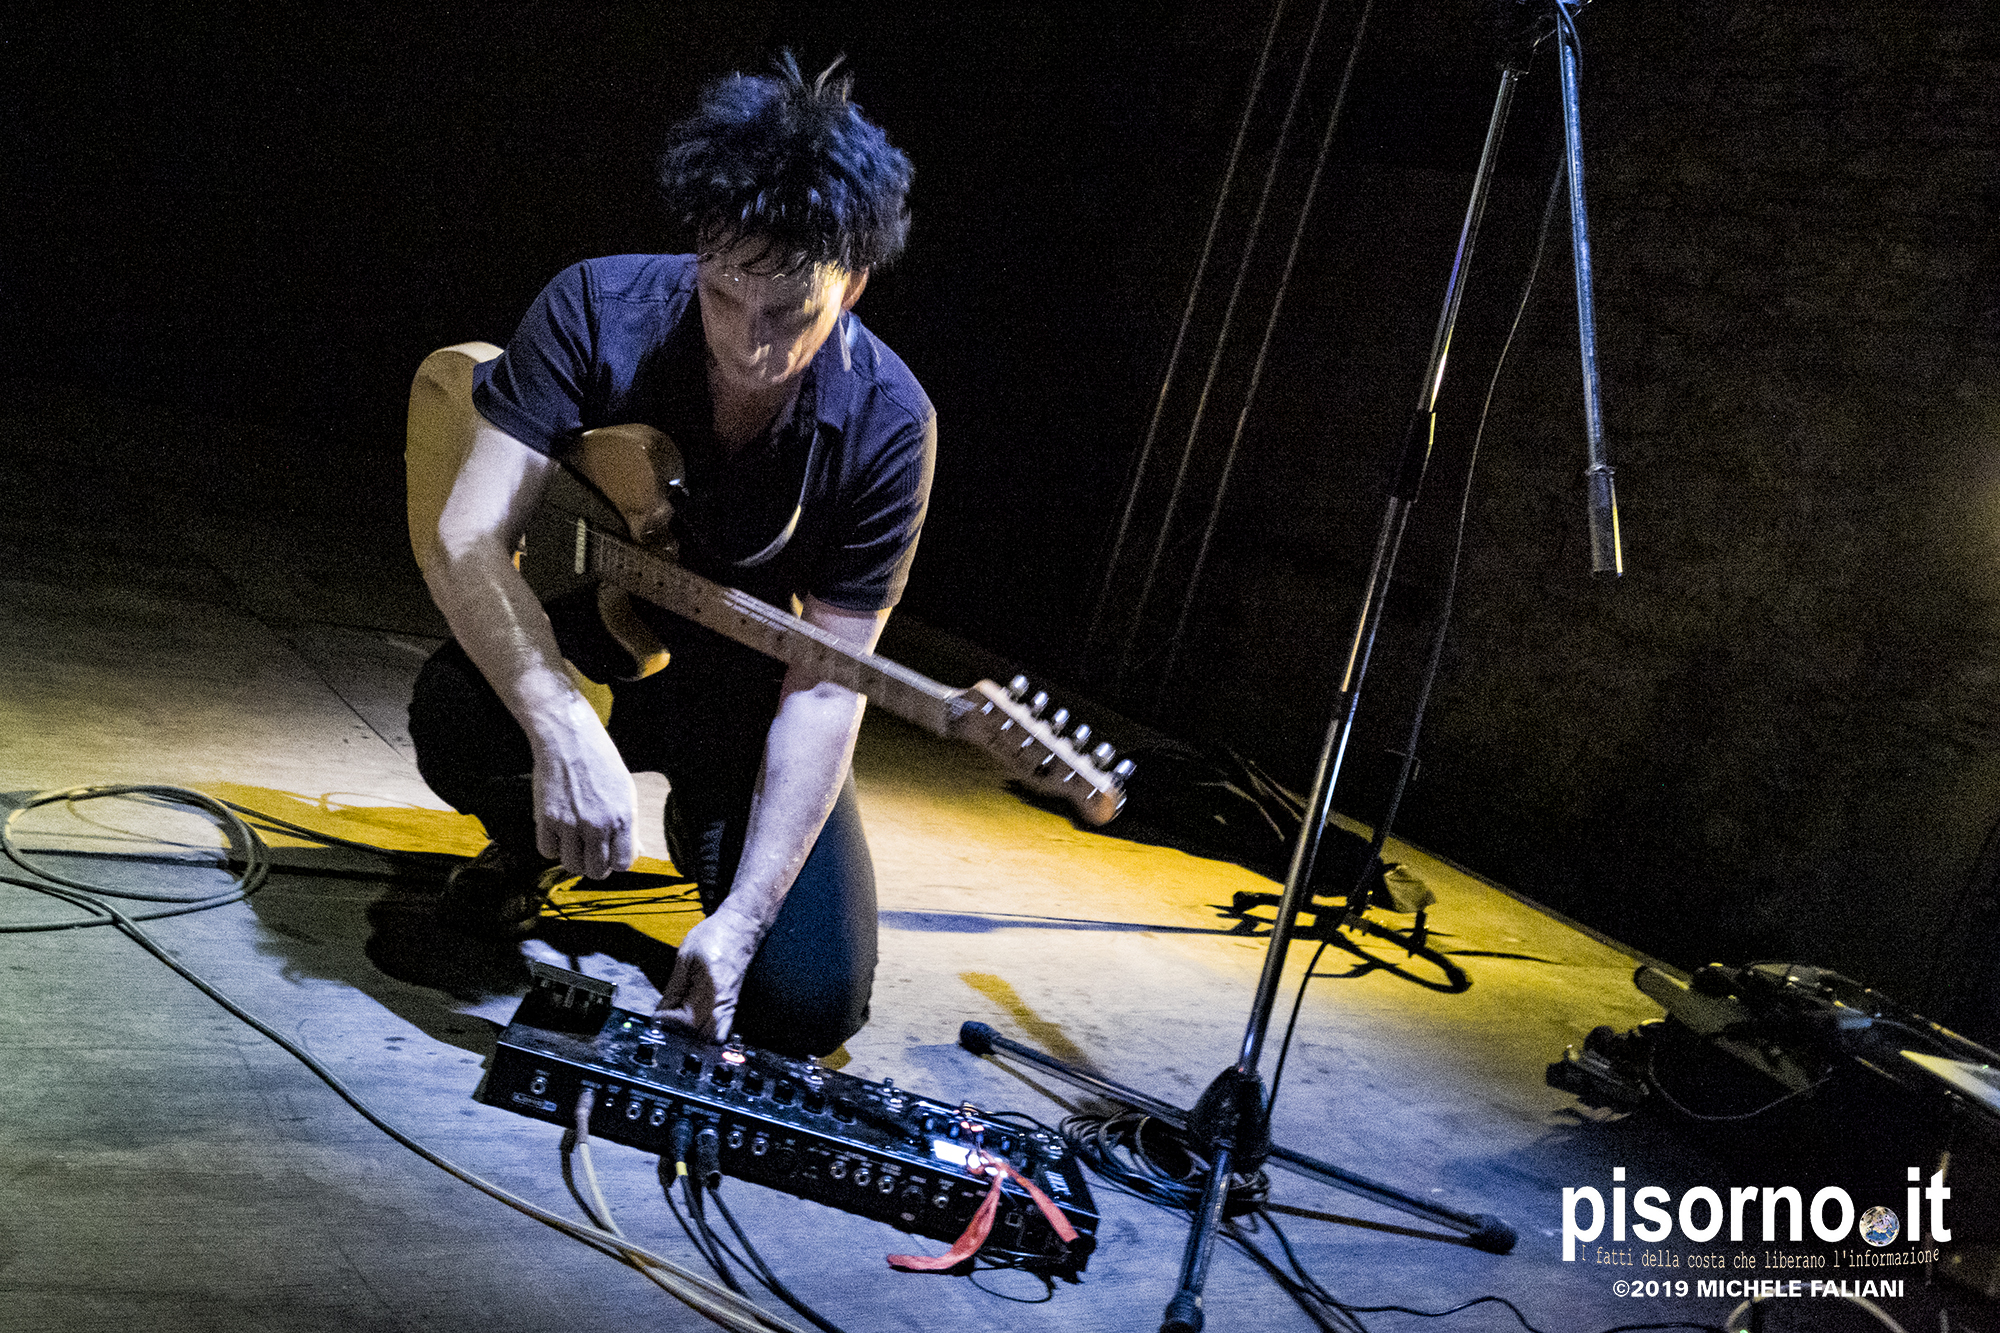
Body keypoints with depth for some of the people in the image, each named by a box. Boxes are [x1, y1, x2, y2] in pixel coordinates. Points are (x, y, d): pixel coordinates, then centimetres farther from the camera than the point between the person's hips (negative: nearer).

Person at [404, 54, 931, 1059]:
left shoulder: (884, 424, -23)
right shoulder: (599, 311, -22)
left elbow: (824, 684, -21)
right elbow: (464, 537, -28)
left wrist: (744, 915, -30)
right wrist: (564, 732, -45)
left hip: (744, 688, 1)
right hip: (577, 641, 0)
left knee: (806, 1003, -14)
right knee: (458, 718, -36)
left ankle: (706, 822, 21)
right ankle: (527, 847, 4)